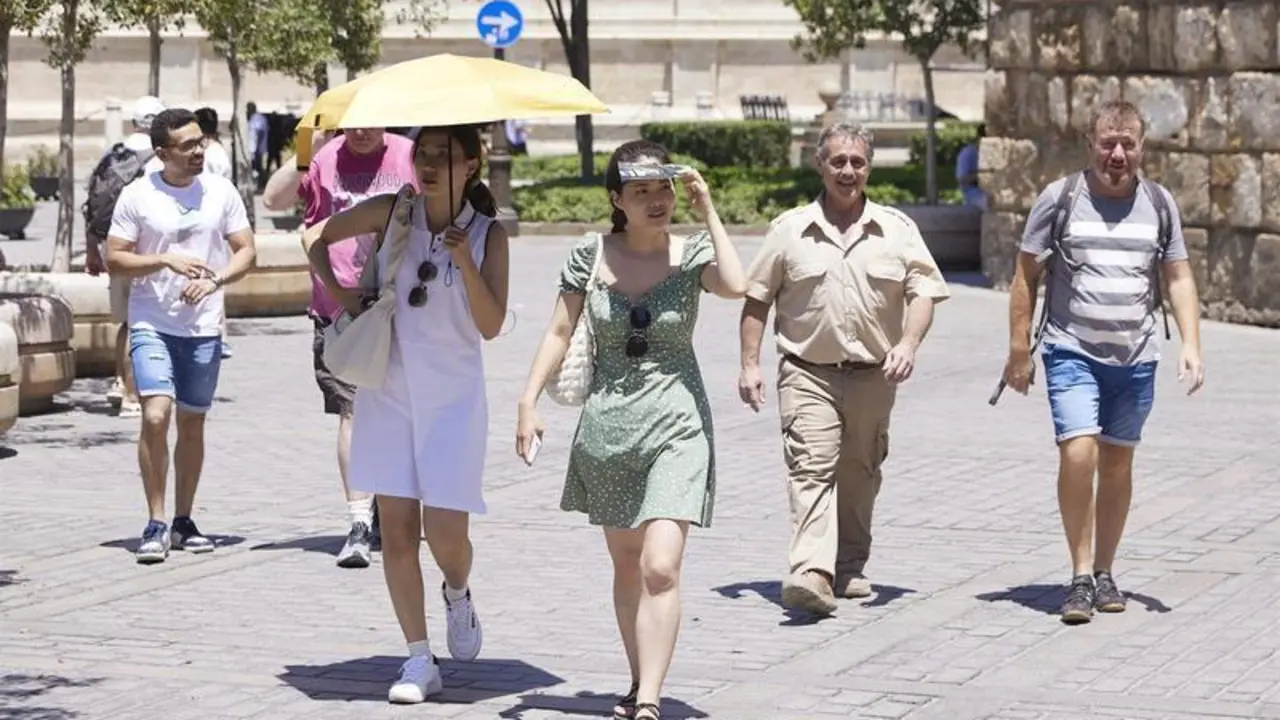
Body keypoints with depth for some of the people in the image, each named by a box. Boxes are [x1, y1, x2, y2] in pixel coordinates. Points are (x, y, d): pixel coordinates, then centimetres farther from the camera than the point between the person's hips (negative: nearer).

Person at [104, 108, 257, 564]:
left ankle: (183, 522, 21)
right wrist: (166, 260, -16)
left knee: (192, 424, 10)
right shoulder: (137, 196, -4)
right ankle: (156, 525, -10)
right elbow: (114, 260, -2)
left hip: (204, 326, 3)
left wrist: (214, 280, -13)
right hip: (152, 325, -3)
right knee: (156, 416, -17)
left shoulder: (220, 192, 3)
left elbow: (246, 251, 6)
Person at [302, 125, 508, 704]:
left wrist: (465, 260, -22)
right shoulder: (392, 213, -1)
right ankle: (419, 661, 7)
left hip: (452, 396, -2)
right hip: (389, 391, 2)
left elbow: (491, 326, -11)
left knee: (445, 528, -7)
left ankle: (457, 595, 29)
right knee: (396, 528, 0)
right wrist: (334, 289, -3)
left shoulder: (488, 235, -4)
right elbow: (316, 236, 12)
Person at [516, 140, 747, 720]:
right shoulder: (591, 256, 1)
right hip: (607, 423, 3)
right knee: (626, 564, 13)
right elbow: (559, 331, 5)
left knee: (660, 567, -16)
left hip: (676, 423, -3)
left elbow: (735, 286, -23)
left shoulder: (691, 254, -3)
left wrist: (708, 212, -16)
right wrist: (529, 401, -3)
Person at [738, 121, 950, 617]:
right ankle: (811, 573, -29)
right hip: (808, 375, -2)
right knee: (811, 468, -17)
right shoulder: (790, 230, 5)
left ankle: (849, 568, 26)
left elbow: (923, 291, 2)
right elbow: (757, 299, 8)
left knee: (859, 477, 11)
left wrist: (908, 344, -16)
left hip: (873, 376, 2)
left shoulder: (897, 229, 6)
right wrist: (750, 364, 1)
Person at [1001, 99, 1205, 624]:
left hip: (1135, 359, 3)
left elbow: (1179, 278, 11)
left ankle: (1105, 573, 21)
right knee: (1078, 453, -17)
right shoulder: (1061, 198, -2)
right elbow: (1025, 274, 3)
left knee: (1117, 463, 9)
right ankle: (1081, 577, -9)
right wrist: (1019, 350, 0)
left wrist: (1191, 344, -3)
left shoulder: (1159, 204, 6)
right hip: (1072, 352, -3)